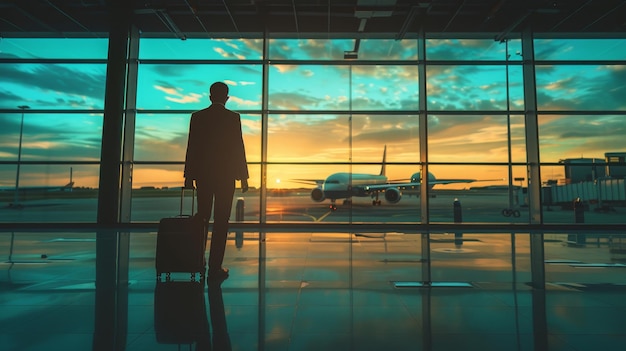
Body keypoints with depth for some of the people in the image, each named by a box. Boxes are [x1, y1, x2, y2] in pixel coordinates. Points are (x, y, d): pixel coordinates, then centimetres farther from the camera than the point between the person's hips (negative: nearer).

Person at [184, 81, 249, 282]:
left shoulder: (197, 117, 3)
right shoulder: (233, 117, -5)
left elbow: (191, 147, 3)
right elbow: (238, 148, -6)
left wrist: (189, 176, 9)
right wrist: (243, 177, 0)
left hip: (202, 175, 3)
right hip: (226, 176, -3)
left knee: (202, 218, 17)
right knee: (221, 222, 1)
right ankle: (214, 269, 3)